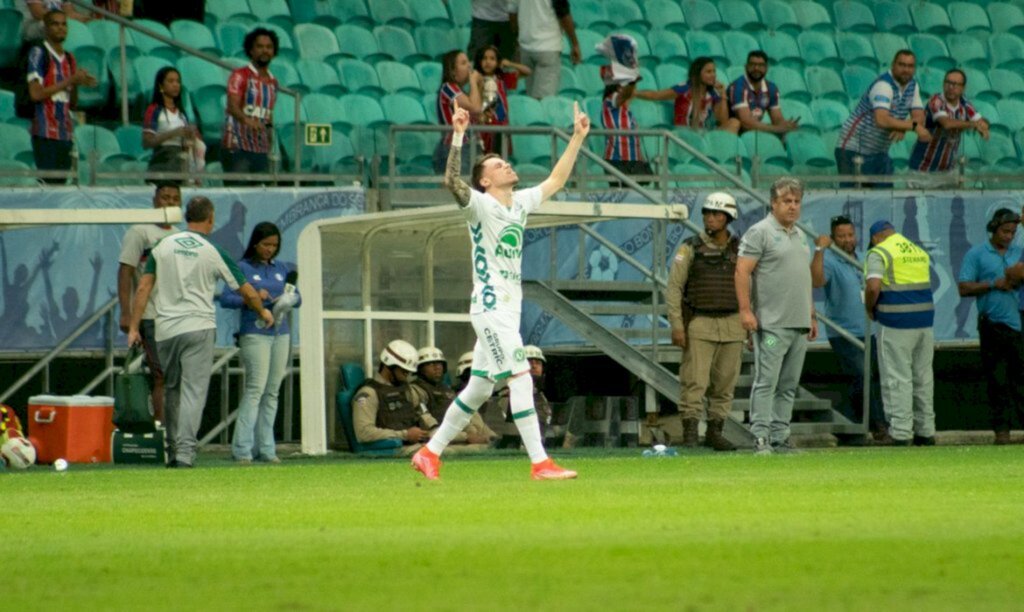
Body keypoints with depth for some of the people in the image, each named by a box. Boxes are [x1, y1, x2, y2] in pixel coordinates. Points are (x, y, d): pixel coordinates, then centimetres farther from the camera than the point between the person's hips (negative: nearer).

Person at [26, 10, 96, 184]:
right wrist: (69, 81, -11)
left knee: (61, 182, 2)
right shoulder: (38, 53, -2)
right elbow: (35, 94, -13)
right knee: (48, 183, -13)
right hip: (45, 133, -6)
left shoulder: (69, 58, 17)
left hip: (66, 132, 6)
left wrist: (78, 84, -1)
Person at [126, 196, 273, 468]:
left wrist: (134, 327, 5)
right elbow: (247, 292, 8)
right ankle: (185, 452, -17)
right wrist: (263, 311, 27)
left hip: (165, 330, 3)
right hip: (198, 327, -3)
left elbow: (143, 288, 2)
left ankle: (173, 451, 19)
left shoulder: (163, 245, 6)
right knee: (193, 391, -6)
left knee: (171, 391, 15)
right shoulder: (213, 252, -1)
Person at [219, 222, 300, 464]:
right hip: (255, 333, -6)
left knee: (272, 392, 6)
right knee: (256, 388, -14)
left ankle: (265, 449, 9)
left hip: (281, 334, 6)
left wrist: (289, 299, -4)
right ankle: (242, 450, -14)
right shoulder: (243, 268, -1)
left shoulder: (281, 269, 15)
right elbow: (225, 299, -7)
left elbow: (297, 297, 18)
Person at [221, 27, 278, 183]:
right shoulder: (240, 76, -3)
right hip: (237, 147, -6)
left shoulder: (273, 82, 16)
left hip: (261, 150, 6)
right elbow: (233, 106, -17)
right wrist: (247, 120, -38)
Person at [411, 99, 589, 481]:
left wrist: (577, 138, 20)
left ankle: (430, 453, 21)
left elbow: (556, 181, 24)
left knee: (479, 389, 12)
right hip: (490, 306, -9)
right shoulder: (480, 205, -8)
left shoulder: (521, 203, 14)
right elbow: (452, 181, -26)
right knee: (520, 380, -14)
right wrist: (458, 136, -35)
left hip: (510, 309, 9)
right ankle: (540, 464, -15)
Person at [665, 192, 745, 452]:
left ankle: (715, 431, 13)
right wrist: (677, 326, -9)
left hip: (732, 325, 3)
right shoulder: (690, 248, 0)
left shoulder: (740, 250, 9)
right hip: (699, 324, -3)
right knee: (695, 382, -9)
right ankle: (689, 433, -8)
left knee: (725, 383, 5)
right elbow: (673, 288, -2)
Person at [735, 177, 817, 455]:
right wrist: (745, 310, -19)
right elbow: (742, 271, -11)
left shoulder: (799, 235, 19)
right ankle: (761, 438, -11)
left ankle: (780, 438, 9)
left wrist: (811, 316, 22)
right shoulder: (760, 232, -5)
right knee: (767, 381, -10)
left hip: (799, 325, 8)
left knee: (789, 387, 7)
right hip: (772, 325, -8)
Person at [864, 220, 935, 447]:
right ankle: (926, 432, 19)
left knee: (897, 379, -3)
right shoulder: (920, 252, 15)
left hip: (896, 323, -6)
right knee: (923, 377, 14)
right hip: (925, 321, 6)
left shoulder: (879, 253, -6)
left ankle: (901, 434, -6)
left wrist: (870, 309, -2)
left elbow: (873, 286, -20)